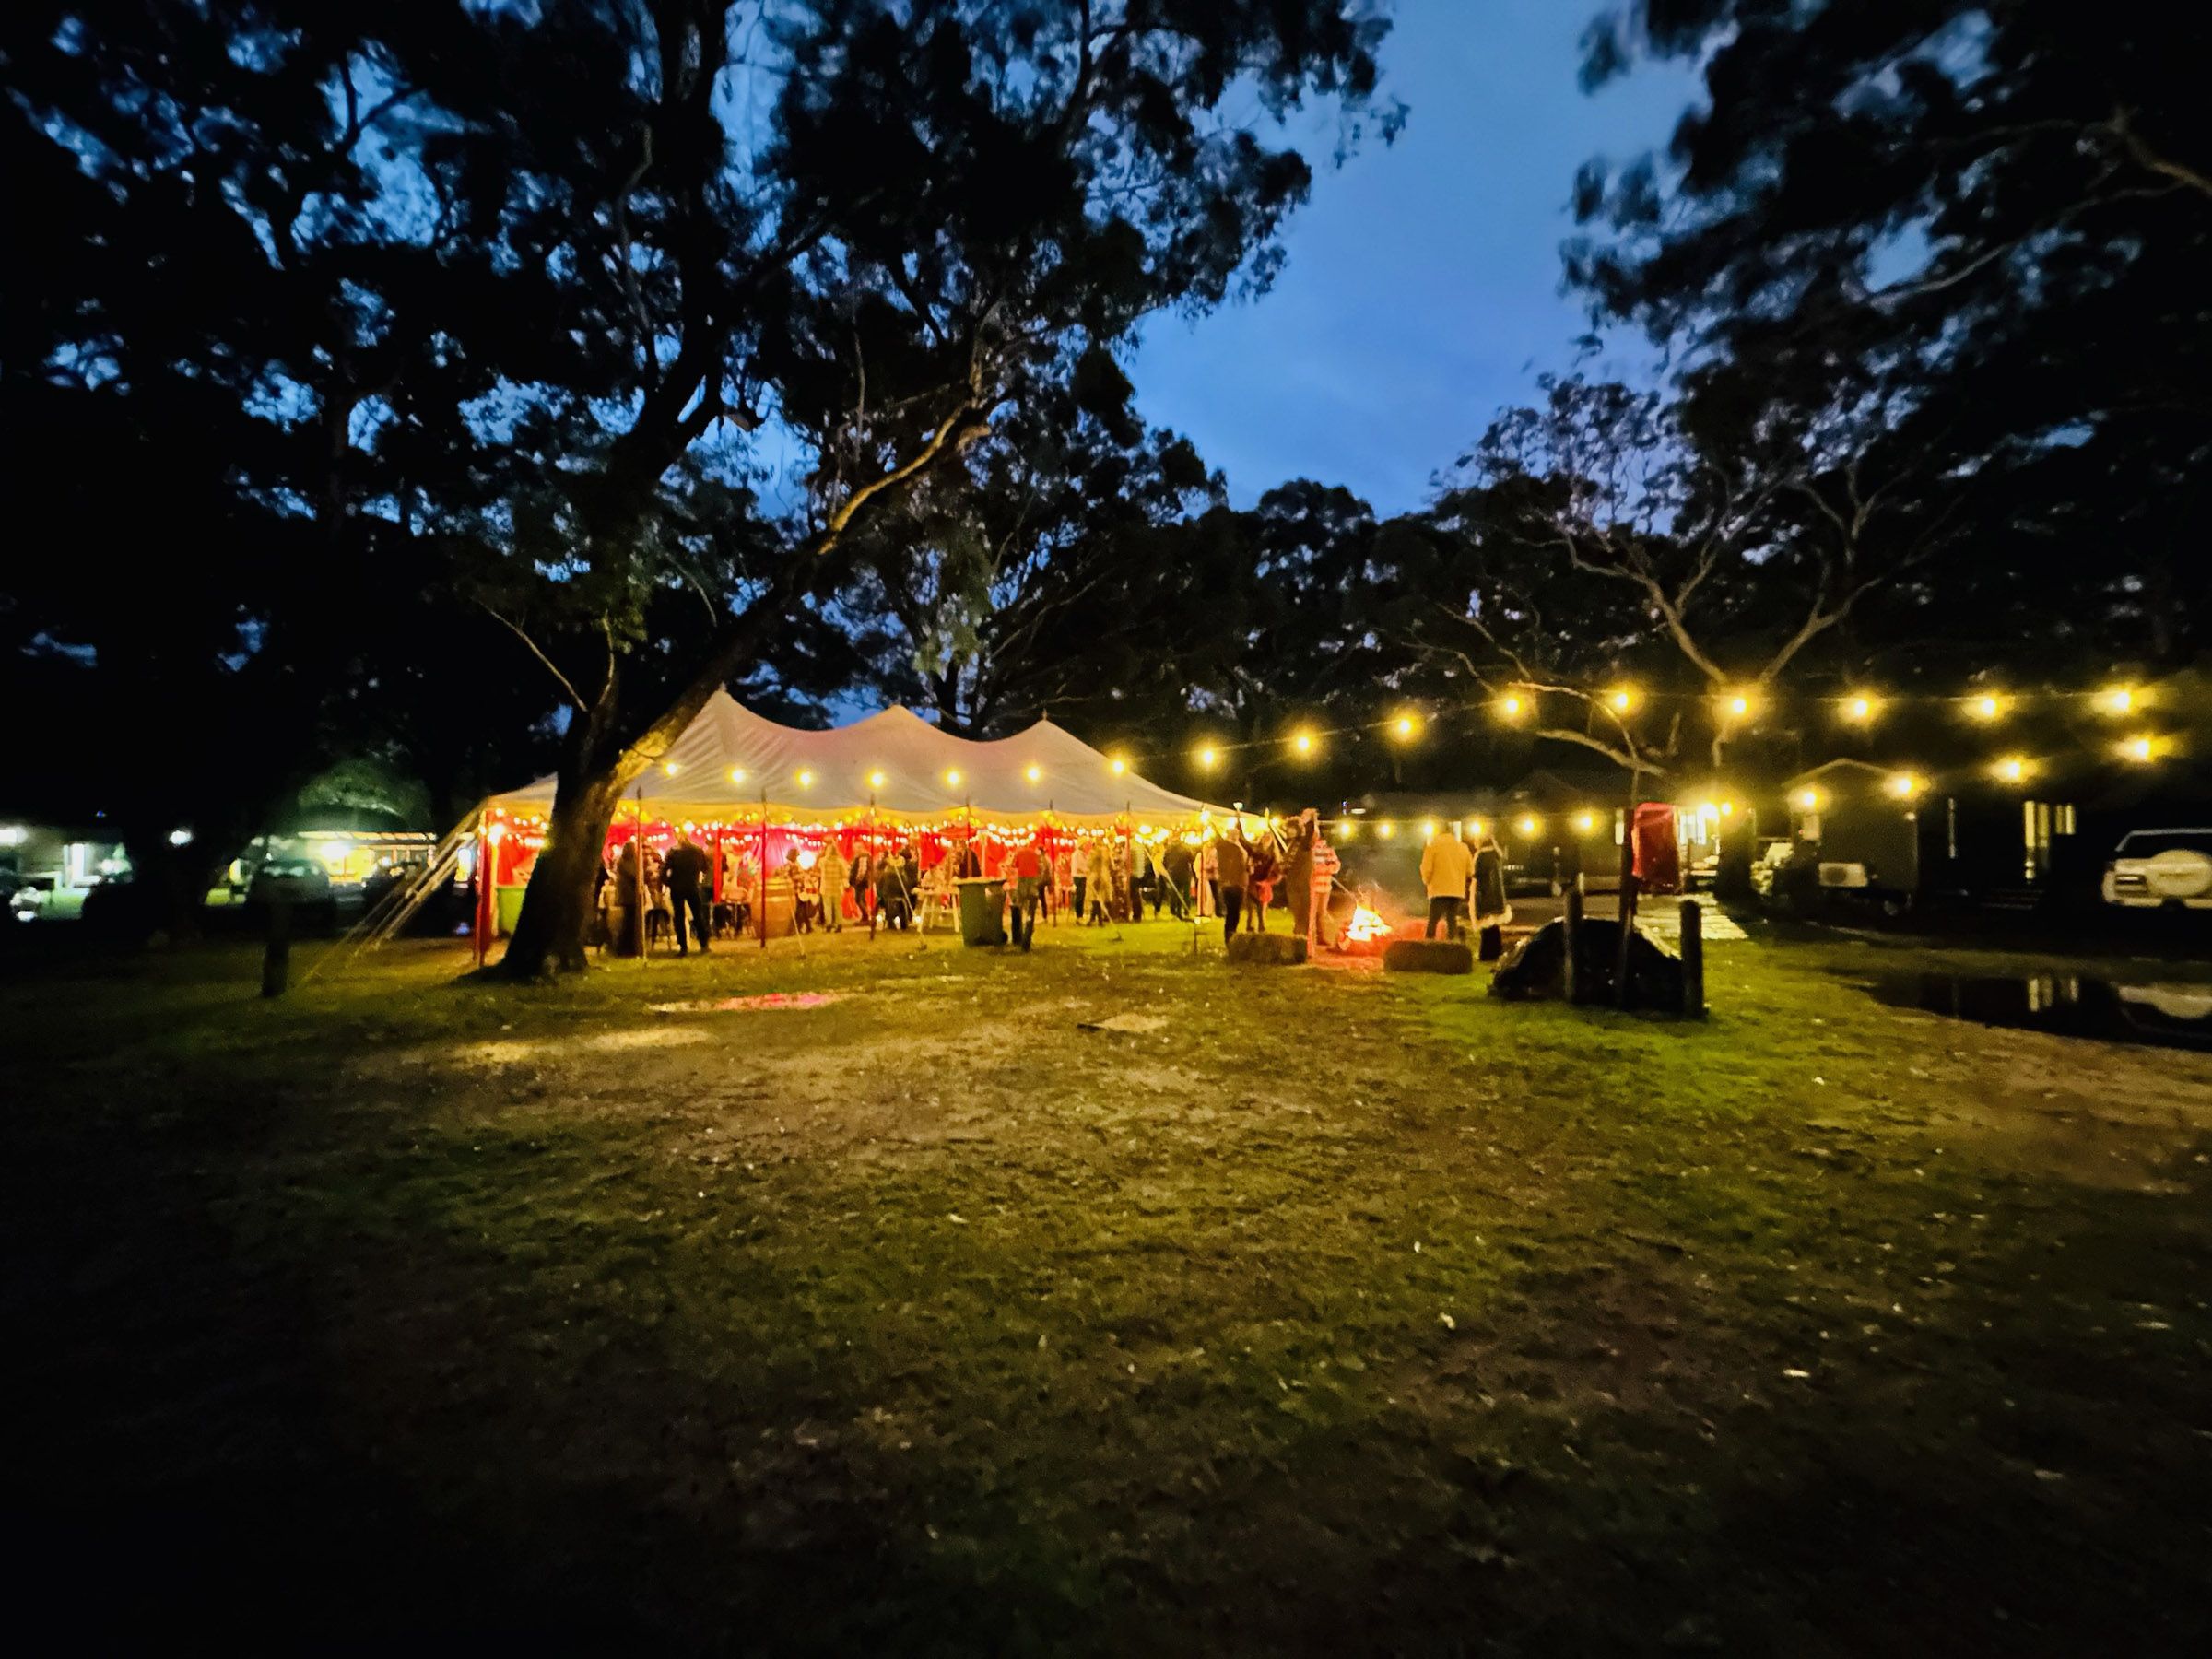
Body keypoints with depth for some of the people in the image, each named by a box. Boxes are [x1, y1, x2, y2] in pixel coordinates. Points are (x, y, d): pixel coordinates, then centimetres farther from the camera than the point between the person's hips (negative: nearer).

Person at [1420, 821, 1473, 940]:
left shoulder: (1433, 844, -4)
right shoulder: (1462, 847, 9)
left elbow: (1427, 868, -10)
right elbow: (1470, 871, 10)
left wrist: (1427, 881, 7)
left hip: (1439, 891, -4)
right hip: (1458, 891, 4)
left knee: (1433, 922, -4)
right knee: (1452, 921, 11)